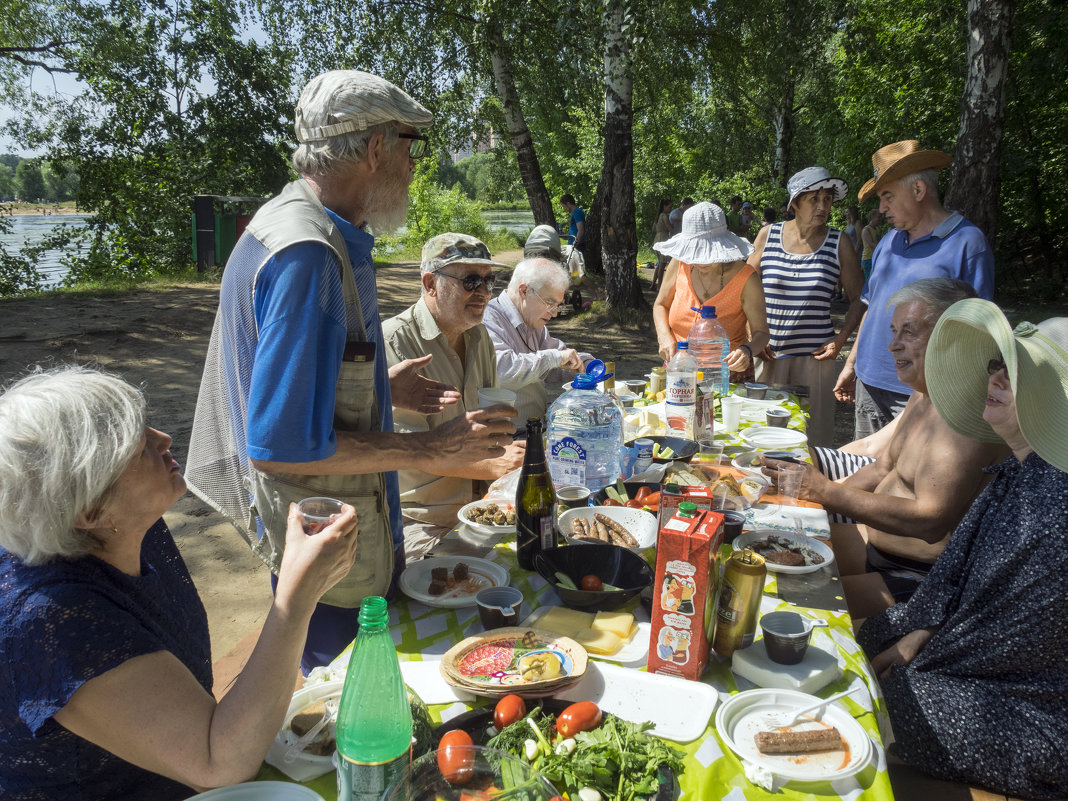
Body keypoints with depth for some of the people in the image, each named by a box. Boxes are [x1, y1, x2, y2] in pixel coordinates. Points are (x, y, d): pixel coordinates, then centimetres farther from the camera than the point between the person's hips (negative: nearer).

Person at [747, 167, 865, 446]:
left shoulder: (838, 243, 2)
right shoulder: (768, 235, 5)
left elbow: (858, 298, 9)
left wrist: (840, 340, -5)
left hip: (815, 355, -1)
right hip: (769, 353, 1)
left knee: (813, 432, 0)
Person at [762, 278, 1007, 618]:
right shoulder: (924, 394, 9)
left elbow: (931, 521, -32)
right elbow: (881, 469, 16)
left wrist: (827, 492, -30)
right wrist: (811, 493, 0)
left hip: (913, 578, -10)